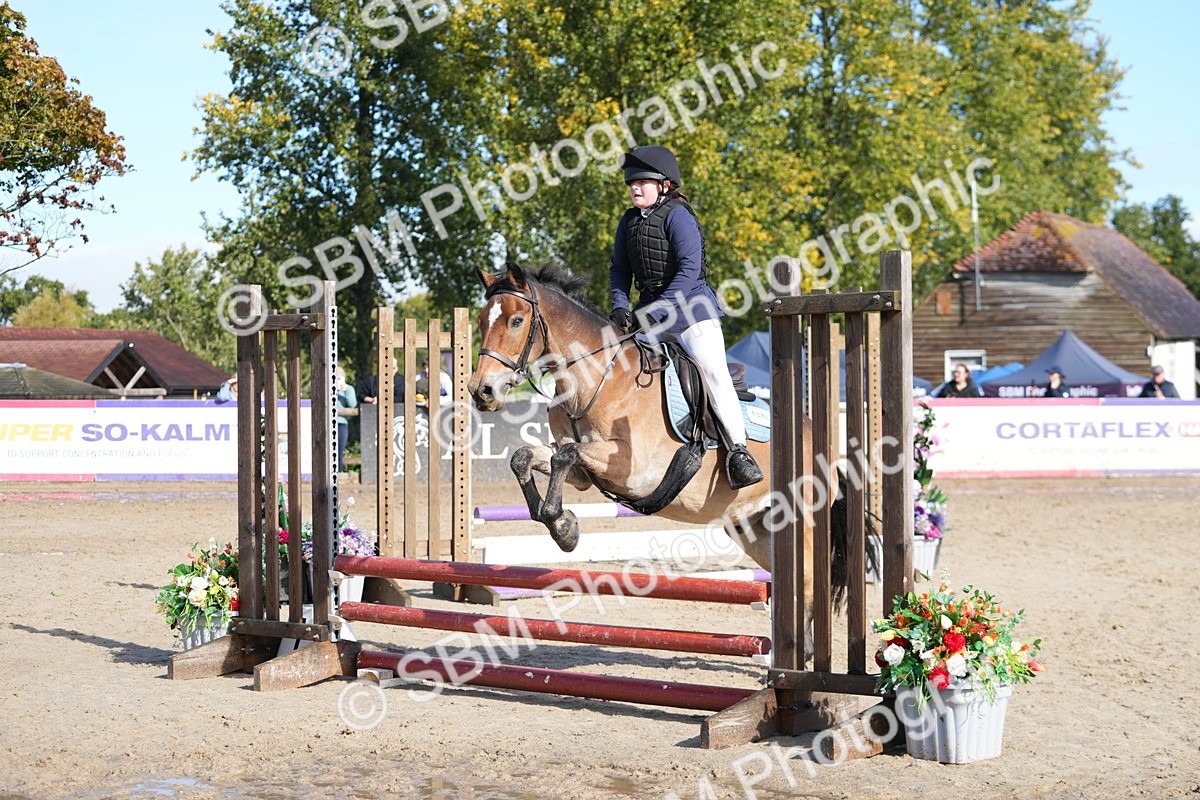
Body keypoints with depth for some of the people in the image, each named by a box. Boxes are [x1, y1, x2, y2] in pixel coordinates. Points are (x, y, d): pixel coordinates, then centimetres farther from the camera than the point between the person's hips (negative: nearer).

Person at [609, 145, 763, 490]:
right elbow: (620, 269, 12)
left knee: (714, 373, -16)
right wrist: (620, 306, -7)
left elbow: (689, 268, -21)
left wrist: (655, 310, -25)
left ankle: (738, 451, -13)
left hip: (692, 307, -7)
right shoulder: (628, 222, 7)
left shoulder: (677, 216, -13)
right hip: (651, 311, 7)